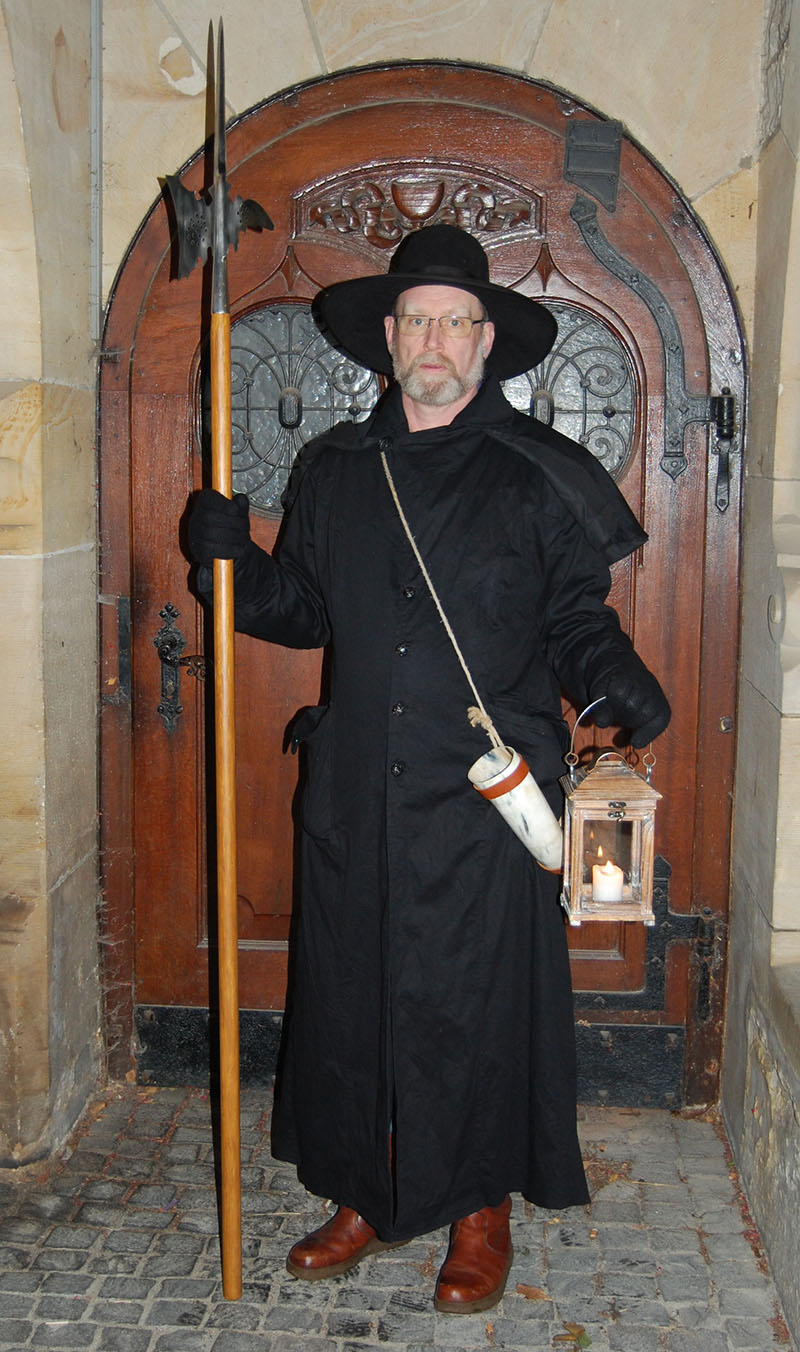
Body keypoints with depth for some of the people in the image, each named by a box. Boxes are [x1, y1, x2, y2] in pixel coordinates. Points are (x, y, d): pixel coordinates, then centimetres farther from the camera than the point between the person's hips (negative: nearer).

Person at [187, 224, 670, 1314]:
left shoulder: (535, 474, 1)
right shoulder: (333, 468, 11)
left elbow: (577, 620, 3)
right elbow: (303, 610, 17)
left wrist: (615, 682, -16)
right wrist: (233, 556, 0)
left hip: (485, 796, -3)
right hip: (354, 791, 4)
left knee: (478, 1001, 4)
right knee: (351, 992, 11)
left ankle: (481, 1214, 26)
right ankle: (363, 1198, 32)